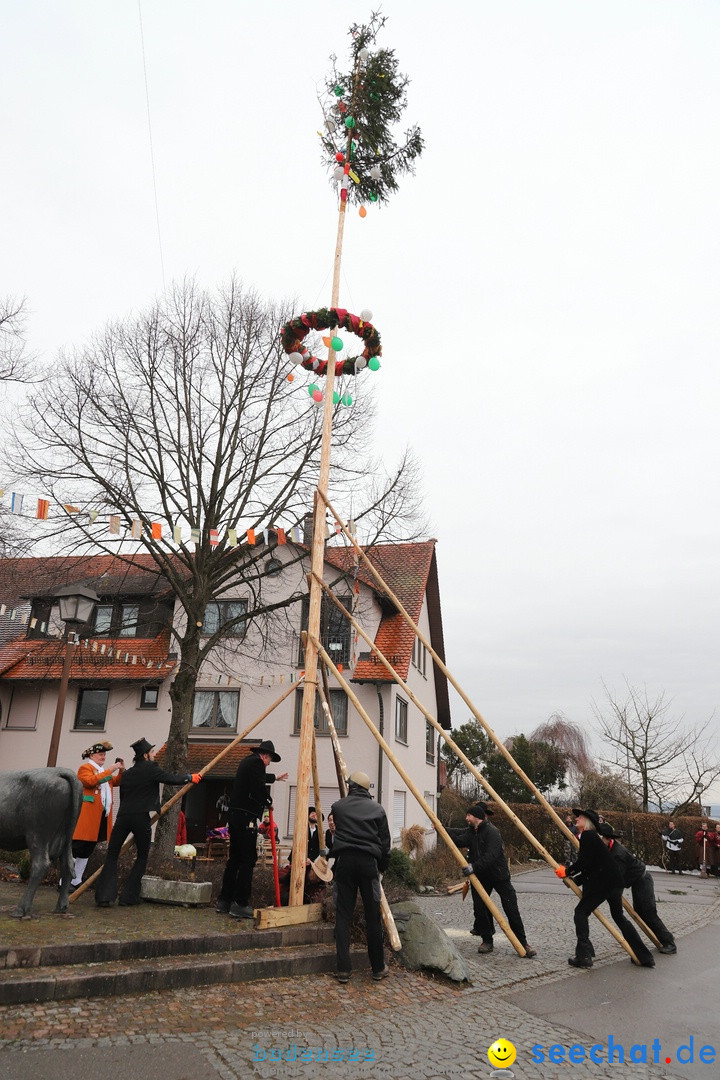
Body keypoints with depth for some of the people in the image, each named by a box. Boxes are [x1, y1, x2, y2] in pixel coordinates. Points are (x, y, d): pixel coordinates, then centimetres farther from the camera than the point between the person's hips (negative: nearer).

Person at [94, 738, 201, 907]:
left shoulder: (126, 774, 16)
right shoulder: (150, 768, -2)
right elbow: (172, 778, -3)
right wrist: (190, 777, 13)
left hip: (123, 816, 5)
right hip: (141, 818, -4)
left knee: (112, 856, 12)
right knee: (142, 857, 13)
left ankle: (104, 896, 2)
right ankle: (127, 897, 10)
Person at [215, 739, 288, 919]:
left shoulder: (247, 761, 20)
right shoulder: (256, 762, -9)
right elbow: (258, 788, -19)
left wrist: (275, 777, 59)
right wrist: (267, 802, 1)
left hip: (235, 815, 10)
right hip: (246, 817, -10)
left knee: (234, 858, 13)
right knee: (248, 860, -7)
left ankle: (224, 901, 17)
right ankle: (240, 904, -7)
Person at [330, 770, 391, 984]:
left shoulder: (338, 807, 5)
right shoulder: (377, 809, 6)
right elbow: (385, 843, 8)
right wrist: (382, 867, 19)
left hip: (345, 861, 0)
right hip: (368, 862, 0)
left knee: (343, 915, 5)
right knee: (373, 916, 8)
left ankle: (343, 969, 3)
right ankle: (378, 968, 17)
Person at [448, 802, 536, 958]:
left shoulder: (492, 832, -21)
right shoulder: (471, 832, 5)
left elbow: (491, 856, -31)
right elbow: (459, 841, -6)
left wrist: (474, 867, -35)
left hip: (499, 875, -7)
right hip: (480, 876, 7)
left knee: (512, 910, -5)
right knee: (479, 908, -1)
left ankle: (523, 944, 7)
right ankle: (487, 941, 15)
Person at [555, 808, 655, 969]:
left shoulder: (587, 835, -10)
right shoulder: (593, 836, 19)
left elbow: (583, 863, -18)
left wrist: (567, 872, -4)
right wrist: (573, 880, 14)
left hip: (602, 883, -10)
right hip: (615, 882, 10)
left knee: (581, 913, 0)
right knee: (618, 916, 21)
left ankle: (583, 956, -3)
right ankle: (645, 957, 23)